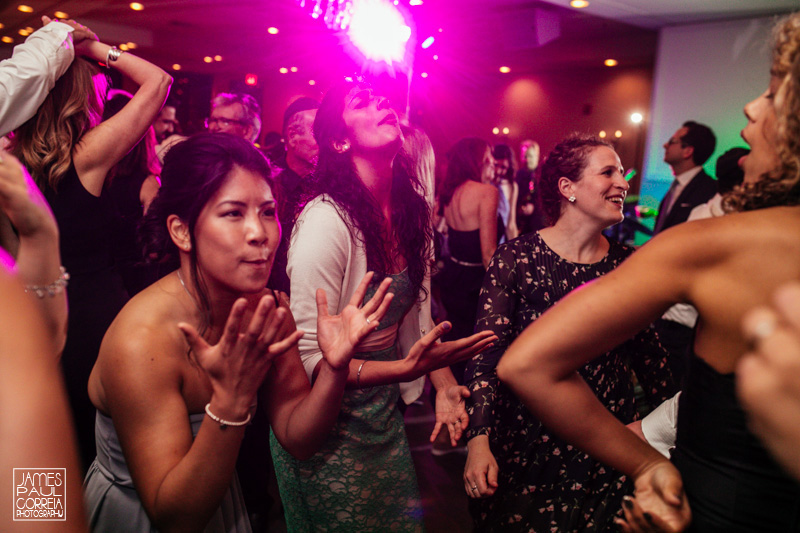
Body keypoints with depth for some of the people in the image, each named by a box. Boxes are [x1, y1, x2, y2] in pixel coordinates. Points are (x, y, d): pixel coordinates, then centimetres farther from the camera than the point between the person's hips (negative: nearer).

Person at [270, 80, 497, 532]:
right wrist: (403, 369, -34)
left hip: (386, 406, 7)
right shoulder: (326, 221, -25)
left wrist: (444, 384, -3)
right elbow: (310, 358, -24)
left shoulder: (413, 210, -3)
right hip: (328, 419, -6)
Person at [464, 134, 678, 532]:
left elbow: (647, 350, 9)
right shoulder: (515, 259, -13)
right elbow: (486, 357, -15)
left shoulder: (629, 264, -1)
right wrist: (479, 439, -23)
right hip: (527, 439, -3)